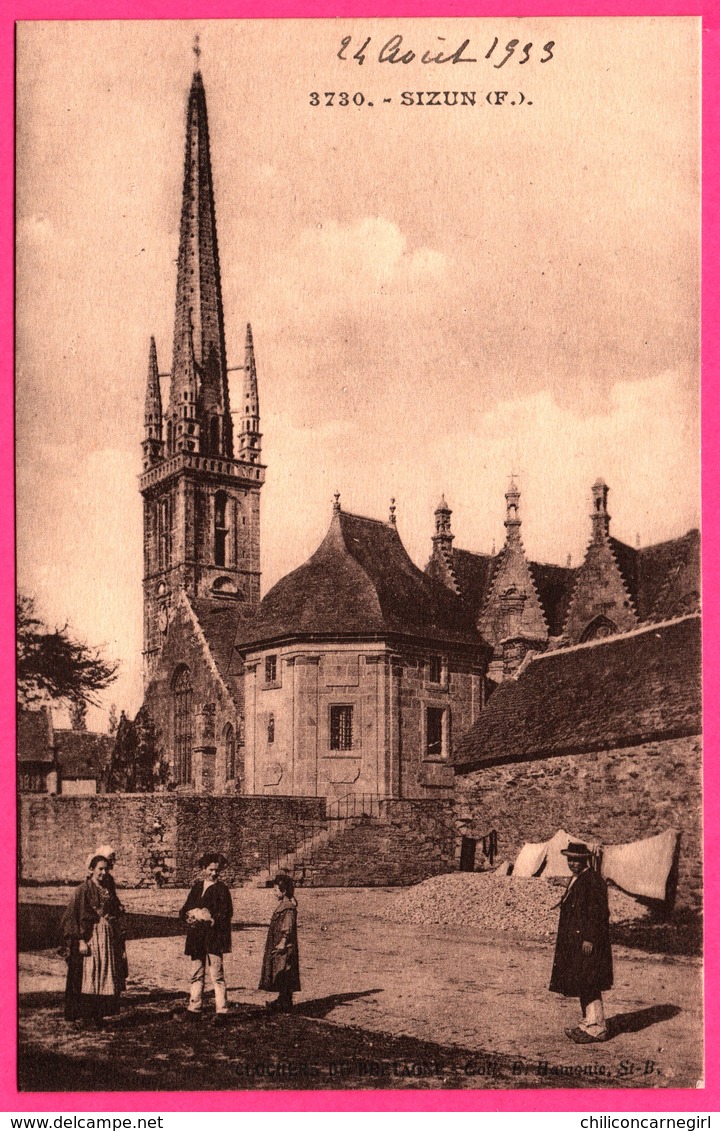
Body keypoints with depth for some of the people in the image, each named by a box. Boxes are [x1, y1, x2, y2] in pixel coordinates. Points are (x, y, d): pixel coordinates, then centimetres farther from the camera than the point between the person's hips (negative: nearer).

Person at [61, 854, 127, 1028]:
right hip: (89, 938, -6)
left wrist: (119, 941, 13)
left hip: (108, 940, 6)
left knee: (107, 979, 5)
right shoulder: (82, 891, -5)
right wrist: (81, 940, -18)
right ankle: (80, 1016, -2)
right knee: (87, 978, -8)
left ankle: (98, 1015, 12)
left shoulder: (109, 891, 12)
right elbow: (72, 917, -10)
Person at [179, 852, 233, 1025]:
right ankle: (194, 1009, 20)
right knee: (196, 975, 12)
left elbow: (225, 915, -7)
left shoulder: (221, 889, -1)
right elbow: (185, 910, 13)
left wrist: (209, 918, -16)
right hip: (197, 938, 6)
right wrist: (191, 915, -8)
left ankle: (221, 1011, -7)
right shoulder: (197, 886, 14)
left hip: (214, 938, -6)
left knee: (217, 975, -8)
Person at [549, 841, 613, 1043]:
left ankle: (596, 1028, -1)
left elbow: (597, 912, -19)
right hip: (573, 941, 10)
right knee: (583, 985, 13)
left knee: (587, 984, -7)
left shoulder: (593, 880, -14)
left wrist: (589, 939, -22)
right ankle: (589, 1024, 19)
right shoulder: (575, 879, 15)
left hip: (587, 941, -10)